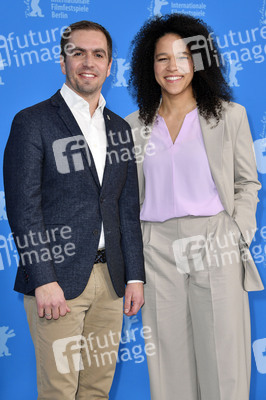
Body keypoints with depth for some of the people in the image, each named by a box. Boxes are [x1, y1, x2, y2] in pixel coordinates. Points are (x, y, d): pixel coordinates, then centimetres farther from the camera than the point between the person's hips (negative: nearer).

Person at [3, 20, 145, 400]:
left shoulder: (120, 128, 13)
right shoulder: (32, 122, -3)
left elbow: (128, 208, 13)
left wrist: (135, 275, 8)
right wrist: (43, 280, -14)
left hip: (110, 279, 5)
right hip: (58, 280, -5)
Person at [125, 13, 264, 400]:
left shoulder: (229, 116, 4)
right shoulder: (134, 126, 9)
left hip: (217, 248, -1)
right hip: (157, 249, 2)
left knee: (223, 356, 3)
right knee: (169, 355, 9)